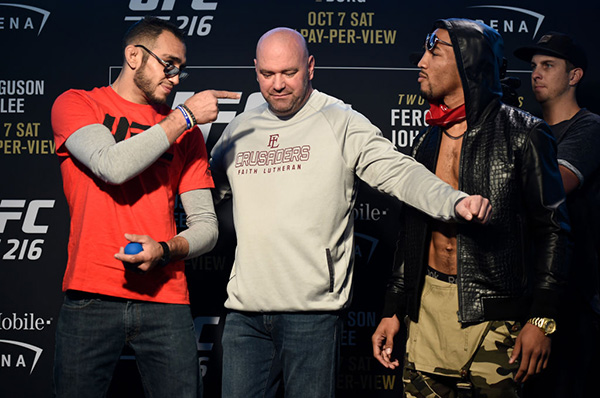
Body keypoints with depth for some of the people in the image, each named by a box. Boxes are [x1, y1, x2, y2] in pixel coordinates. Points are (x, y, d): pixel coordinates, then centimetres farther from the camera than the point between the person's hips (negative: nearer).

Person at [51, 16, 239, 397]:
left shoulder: (186, 134, 14)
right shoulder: (76, 105, 6)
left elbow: (206, 226, 10)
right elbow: (113, 166, -14)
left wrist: (165, 250, -11)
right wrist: (184, 116, -7)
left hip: (165, 300, 3)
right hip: (91, 298, -2)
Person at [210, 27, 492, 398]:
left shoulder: (342, 124, -1)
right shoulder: (239, 131, 14)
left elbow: (399, 172, -11)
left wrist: (455, 201, -26)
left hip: (312, 311, -4)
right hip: (244, 311, 4)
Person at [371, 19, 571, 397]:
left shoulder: (523, 135, -5)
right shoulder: (428, 140, 12)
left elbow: (552, 229, -7)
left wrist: (542, 319, -13)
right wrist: (392, 310, 13)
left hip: (494, 313, -5)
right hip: (428, 306, 5)